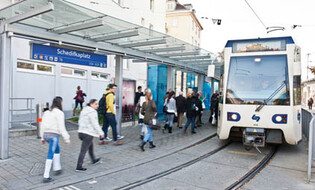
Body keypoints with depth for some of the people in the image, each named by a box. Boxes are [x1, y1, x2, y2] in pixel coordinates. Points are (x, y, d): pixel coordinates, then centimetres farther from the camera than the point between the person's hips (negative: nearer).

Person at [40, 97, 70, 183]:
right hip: (53, 135, -8)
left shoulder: (47, 112, 13)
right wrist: (67, 139, -10)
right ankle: (46, 177, 1)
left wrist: (42, 138, 23)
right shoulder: (59, 113, -9)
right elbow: (61, 127, -14)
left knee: (57, 149, 26)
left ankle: (57, 168, 30)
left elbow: (42, 125, 15)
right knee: (50, 156, -3)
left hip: (46, 134, 8)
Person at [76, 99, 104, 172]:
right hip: (88, 134, -10)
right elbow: (95, 124, -18)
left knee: (91, 146, 27)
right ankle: (79, 167, 3)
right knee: (83, 151, -3)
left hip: (81, 132, 10)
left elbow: (80, 122, 16)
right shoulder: (92, 112, -16)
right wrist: (101, 133, -9)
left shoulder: (84, 111, 12)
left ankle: (94, 160, 43)